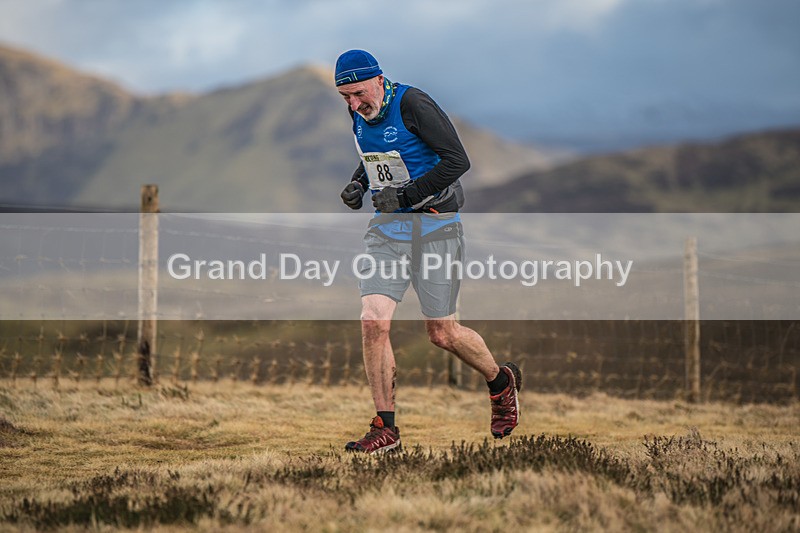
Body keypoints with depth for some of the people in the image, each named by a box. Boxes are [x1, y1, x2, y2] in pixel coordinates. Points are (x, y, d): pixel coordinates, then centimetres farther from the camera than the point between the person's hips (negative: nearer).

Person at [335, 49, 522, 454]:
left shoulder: (414, 105, -17)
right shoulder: (360, 113, 6)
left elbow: (457, 160, -20)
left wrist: (404, 196, -22)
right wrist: (358, 184, 5)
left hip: (434, 226, -6)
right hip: (388, 225, 6)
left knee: (442, 334, 1)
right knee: (373, 322, -12)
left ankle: (502, 382, 31)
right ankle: (385, 429, -4)